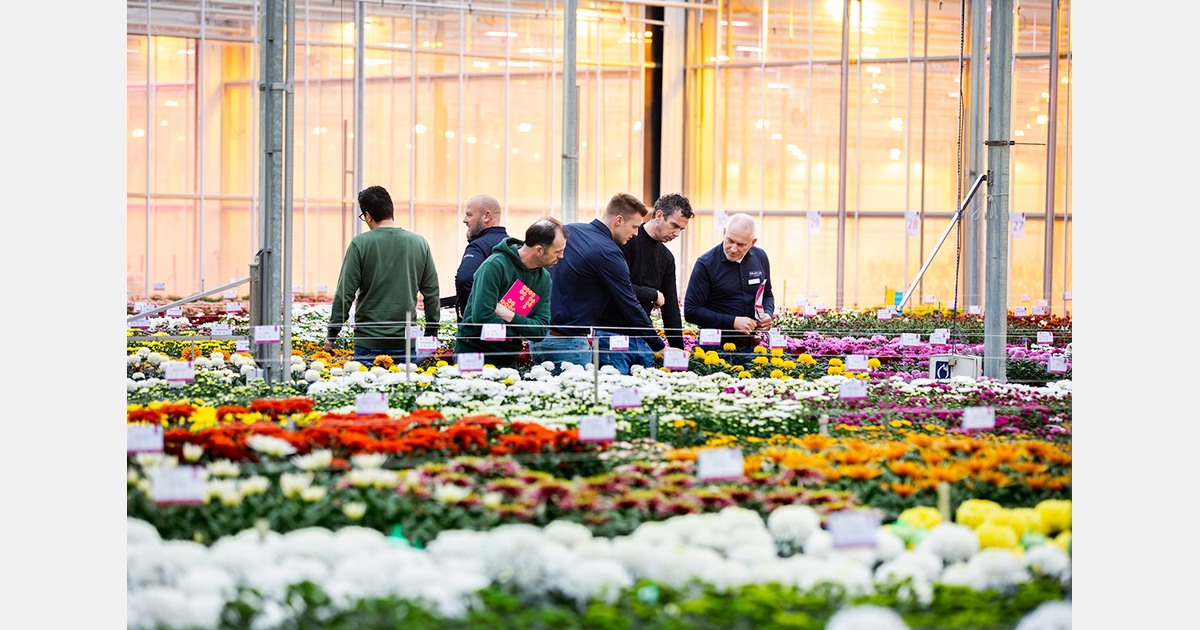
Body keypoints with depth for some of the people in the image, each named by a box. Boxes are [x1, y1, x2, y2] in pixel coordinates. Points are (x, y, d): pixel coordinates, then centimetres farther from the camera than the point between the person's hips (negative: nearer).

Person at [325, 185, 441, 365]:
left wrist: (331, 335, 3)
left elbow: (345, 294, -6)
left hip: (369, 341, -2)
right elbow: (432, 293, 9)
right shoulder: (420, 243, 3)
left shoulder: (360, 244, -6)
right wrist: (431, 335, 19)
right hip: (407, 342, 2)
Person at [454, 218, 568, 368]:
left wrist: (510, 316, -19)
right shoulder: (495, 266, -16)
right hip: (473, 351, -6)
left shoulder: (544, 278, 5)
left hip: (508, 360, 6)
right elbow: (481, 317, -25)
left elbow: (541, 330, -3)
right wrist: (517, 332, -12)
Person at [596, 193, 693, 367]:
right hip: (613, 332, -7)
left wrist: (679, 351, 8)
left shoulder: (666, 257, 14)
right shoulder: (627, 240, -8)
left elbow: (671, 307, 15)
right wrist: (653, 295, -6)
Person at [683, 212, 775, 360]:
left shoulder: (760, 258, 5)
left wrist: (768, 314, -2)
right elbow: (691, 311, -12)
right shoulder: (706, 264, -10)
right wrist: (733, 322, -18)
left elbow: (767, 295, 21)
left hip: (751, 346, 4)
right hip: (716, 346, -4)